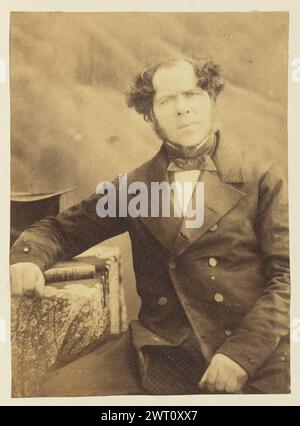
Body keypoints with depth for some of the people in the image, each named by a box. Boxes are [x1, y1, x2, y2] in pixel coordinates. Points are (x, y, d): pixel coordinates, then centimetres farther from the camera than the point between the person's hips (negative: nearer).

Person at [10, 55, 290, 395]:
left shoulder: (262, 177, 3)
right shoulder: (134, 187, 9)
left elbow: (287, 274, -2)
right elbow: (61, 229, 15)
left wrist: (242, 352, -14)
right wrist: (27, 258, -7)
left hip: (257, 350, -1)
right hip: (164, 350, 2)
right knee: (58, 389, -14)